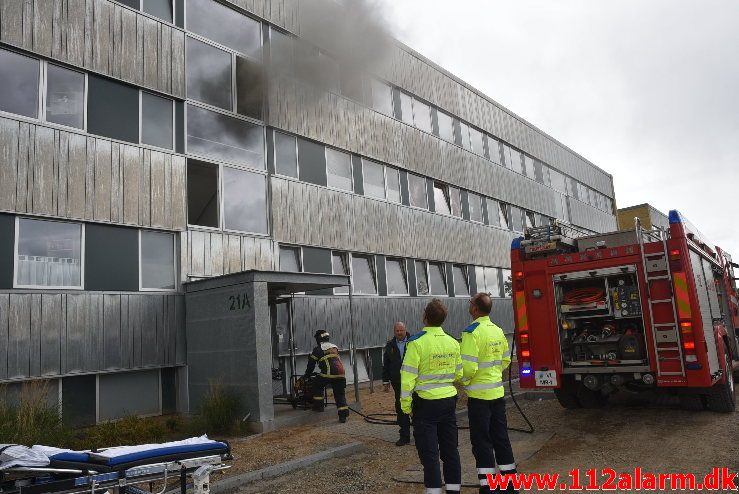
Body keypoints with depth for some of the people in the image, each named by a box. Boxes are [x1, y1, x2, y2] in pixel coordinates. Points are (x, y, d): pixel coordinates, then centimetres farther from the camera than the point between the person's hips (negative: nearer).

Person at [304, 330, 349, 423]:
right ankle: (343, 415, 1)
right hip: (340, 373, 5)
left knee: (317, 386, 21)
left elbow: (311, 364, 13)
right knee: (340, 394, 10)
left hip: (328, 373, -5)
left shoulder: (317, 349, 8)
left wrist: (306, 375, 29)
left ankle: (318, 405, 21)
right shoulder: (334, 347, 25)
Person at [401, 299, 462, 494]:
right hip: (449, 401, 5)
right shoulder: (453, 343, 1)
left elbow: (408, 376, -16)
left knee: (429, 452, 4)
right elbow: (458, 373, 9)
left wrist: (405, 404, -7)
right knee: (450, 449, 16)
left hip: (426, 403, -5)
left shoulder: (417, 343, -16)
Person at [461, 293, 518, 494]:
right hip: (497, 392, 7)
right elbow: (506, 359, 14)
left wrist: (463, 382, -4)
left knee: (482, 441, 2)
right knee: (501, 437, 17)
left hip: (479, 394, -7)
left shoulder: (472, 332, -18)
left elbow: (469, 366, -21)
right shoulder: (498, 331, 5)